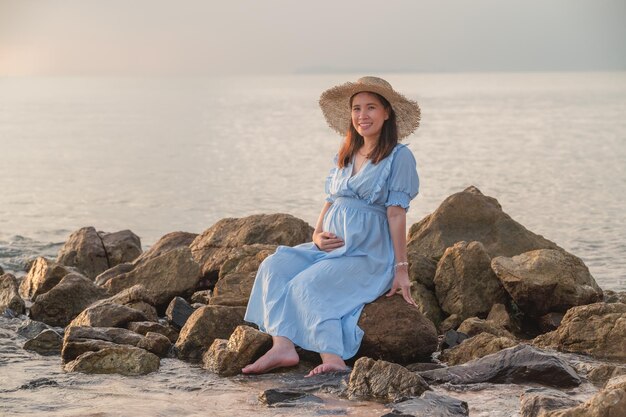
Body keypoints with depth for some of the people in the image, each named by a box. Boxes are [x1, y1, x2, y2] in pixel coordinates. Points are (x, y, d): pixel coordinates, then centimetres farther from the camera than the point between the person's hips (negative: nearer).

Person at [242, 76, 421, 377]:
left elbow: (396, 213, -7)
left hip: (369, 253, -7)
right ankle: (282, 346, -35)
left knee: (307, 285, -30)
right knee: (275, 267, -18)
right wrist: (318, 234, -3)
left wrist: (401, 268, -9)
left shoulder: (398, 157, -2)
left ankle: (333, 359, -41)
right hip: (331, 247, 7)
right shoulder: (343, 157, 19)